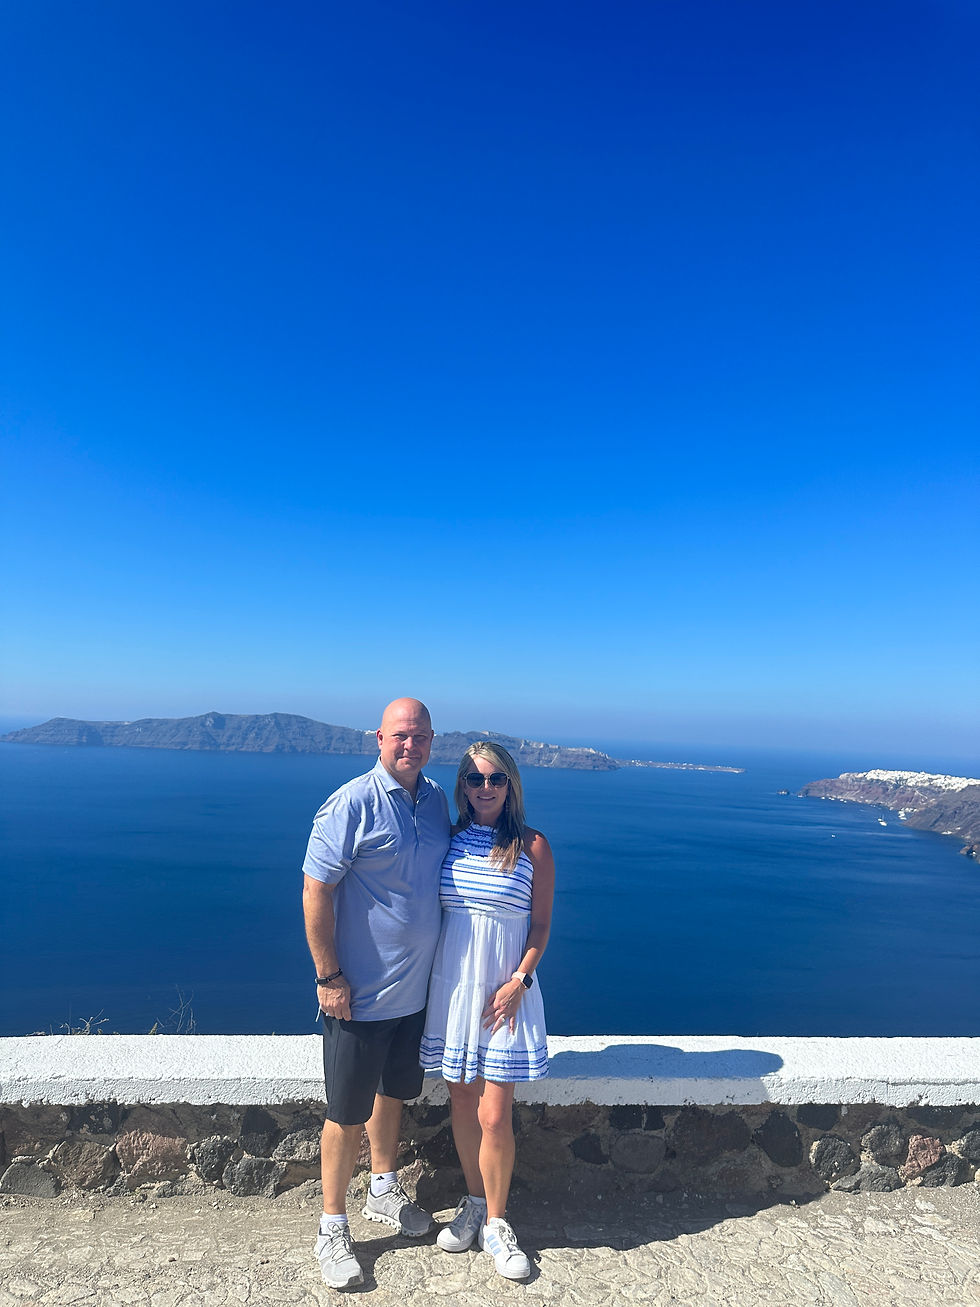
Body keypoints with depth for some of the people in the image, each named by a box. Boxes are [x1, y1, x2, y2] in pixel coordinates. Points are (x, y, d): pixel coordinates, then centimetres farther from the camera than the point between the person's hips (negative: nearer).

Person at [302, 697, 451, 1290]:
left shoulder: (437, 800, 1)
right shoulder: (352, 804, -20)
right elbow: (316, 891, -17)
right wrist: (329, 977, -17)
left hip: (415, 991, 6)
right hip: (358, 995, -6)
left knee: (393, 1093, 24)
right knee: (347, 1114, 9)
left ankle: (384, 1192, 46)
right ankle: (333, 1227, 31)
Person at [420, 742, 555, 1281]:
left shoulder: (532, 846, -6)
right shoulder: (449, 840, 2)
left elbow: (540, 926, -2)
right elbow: (431, 911, 9)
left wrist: (518, 982, -11)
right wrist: (428, 981, 5)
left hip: (504, 991, -3)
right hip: (451, 986, 3)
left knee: (495, 1116, 0)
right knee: (461, 1103, 15)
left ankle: (495, 1221, 23)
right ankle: (473, 1203, 37)